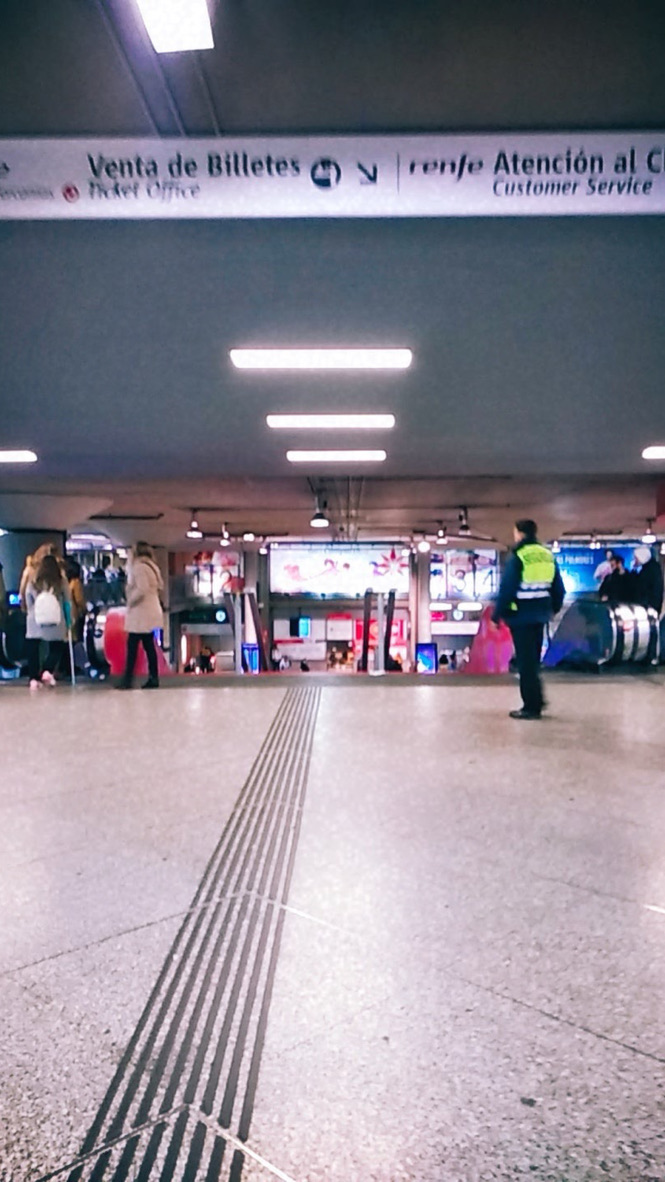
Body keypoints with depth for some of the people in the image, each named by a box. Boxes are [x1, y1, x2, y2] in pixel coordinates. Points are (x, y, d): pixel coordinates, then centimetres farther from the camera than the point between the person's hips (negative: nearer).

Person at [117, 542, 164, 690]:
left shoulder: (139, 567, -13)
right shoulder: (152, 566, 16)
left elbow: (141, 589, -23)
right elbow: (160, 586, 21)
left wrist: (130, 601, -12)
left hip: (141, 613, -9)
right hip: (151, 610, 9)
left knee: (132, 645, -7)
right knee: (149, 645, 9)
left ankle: (127, 680, -8)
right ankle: (153, 678, 9)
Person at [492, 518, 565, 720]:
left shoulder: (518, 556, -13)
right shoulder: (548, 556, 9)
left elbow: (507, 588, -16)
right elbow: (558, 587, 13)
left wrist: (497, 614, -10)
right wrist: (555, 607, 27)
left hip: (521, 615, -7)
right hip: (539, 614, 7)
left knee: (525, 661, -2)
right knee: (533, 659, 18)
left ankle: (531, 706, 1)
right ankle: (536, 701, 23)